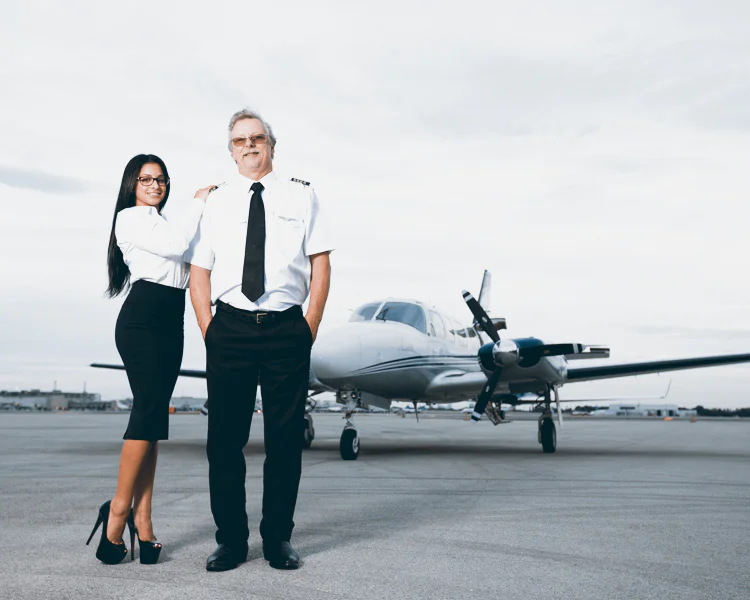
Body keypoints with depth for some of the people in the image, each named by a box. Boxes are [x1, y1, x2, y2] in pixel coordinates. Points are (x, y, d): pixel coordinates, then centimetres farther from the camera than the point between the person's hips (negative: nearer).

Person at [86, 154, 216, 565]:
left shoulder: (163, 222, 27)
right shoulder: (130, 218, 2)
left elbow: (185, 260, 16)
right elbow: (174, 244, -13)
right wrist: (198, 202, -2)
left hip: (171, 322, 8)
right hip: (142, 319, -8)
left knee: (154, 415, 2)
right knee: (150, 410, -16)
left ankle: (142, 516, 1)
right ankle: (119, 509, -10)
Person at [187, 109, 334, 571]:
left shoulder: (301, 196, 10)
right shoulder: (215, 204, 13)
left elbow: (321, 264, 5)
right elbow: (198, 273, 9)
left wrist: (310, 328, -3)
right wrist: (209, 333, -1)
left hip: (287, 329, -1)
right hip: (229, 329, 1)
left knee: (286, 438, 3)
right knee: (225, 438, 3)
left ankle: (279, 538, 16)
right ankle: (231, 540, 15)